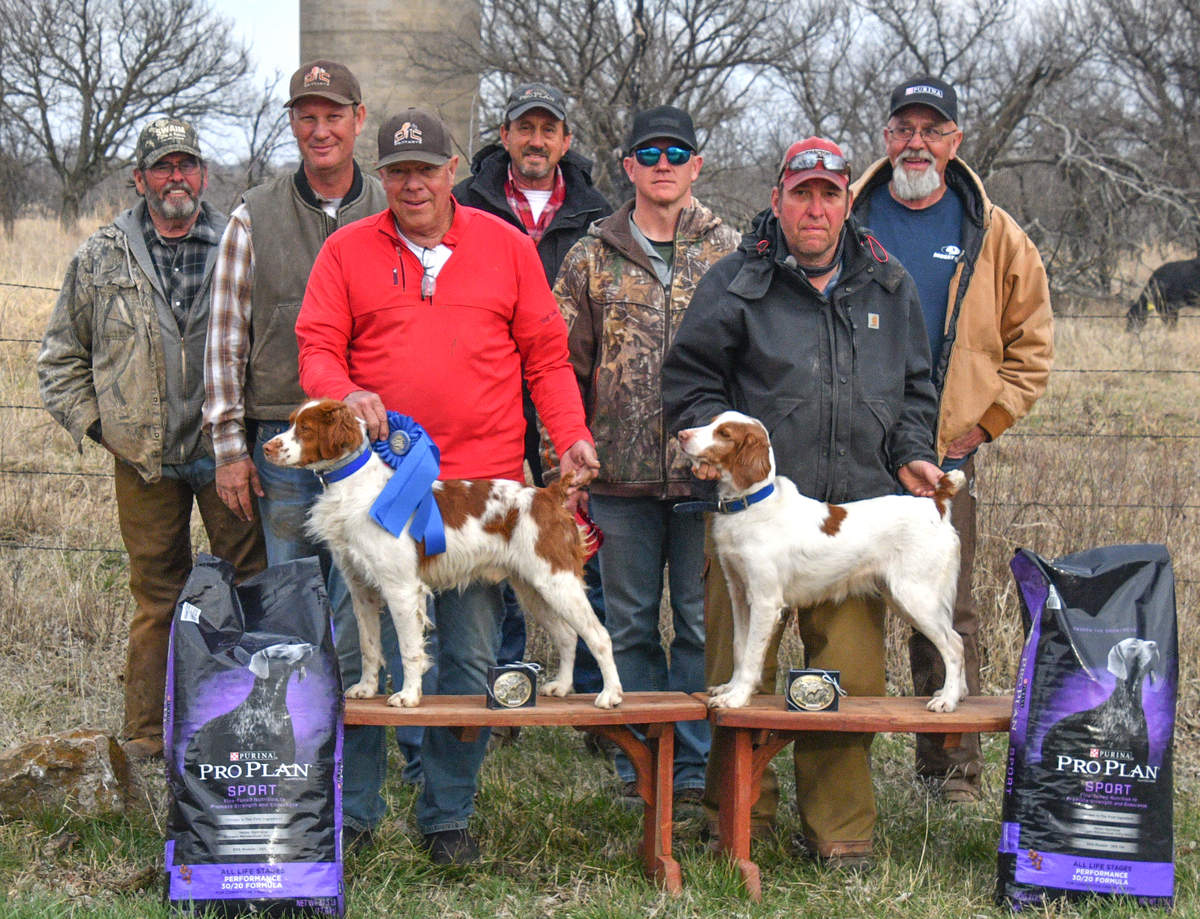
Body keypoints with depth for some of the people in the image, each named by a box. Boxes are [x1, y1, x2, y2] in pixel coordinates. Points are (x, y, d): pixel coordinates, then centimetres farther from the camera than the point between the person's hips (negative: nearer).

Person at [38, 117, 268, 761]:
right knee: (156, 597, 6)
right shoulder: (101, 257, 8)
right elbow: (61, 354, 16)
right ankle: (148, 735, 14)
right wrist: (91, 420, 5)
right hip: (144, 459, 0)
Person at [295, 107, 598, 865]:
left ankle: (449, 815, 13)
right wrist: (346, 395, -16)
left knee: (470, 658, 1)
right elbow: (317, 349, 5)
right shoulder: (347, 251, 8)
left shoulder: (507, 247, 10)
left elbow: (545, 353, 10)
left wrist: (570, 433, -3)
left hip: (483, 482, 1)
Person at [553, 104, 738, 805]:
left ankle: (695, 766, 12)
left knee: (703, 621, 3)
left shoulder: (731, 253, 6)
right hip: (620, 472, 1)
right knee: (631, 623, 7)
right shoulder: (593, 258, 8)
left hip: (709, 467, -1)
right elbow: (563, 362, 9)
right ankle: (640, 764, 16)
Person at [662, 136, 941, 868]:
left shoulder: (888, 286, 15)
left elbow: (915, 387, 23)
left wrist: (912, 453, 8)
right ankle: (741, 814, 17)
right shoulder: (736, 283, 5)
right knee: (740, 668, 1)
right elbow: (690, 376, 8)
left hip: (857, 512, 2)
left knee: (852, 672, 0)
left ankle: (840, 831, 11)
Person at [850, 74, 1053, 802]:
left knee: (947, 612, 2)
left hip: (946, 451, 0)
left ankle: (954, 768, 10)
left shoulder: (992, 234, 7)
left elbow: (1032, 343, 11)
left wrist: (982, 421, 2)